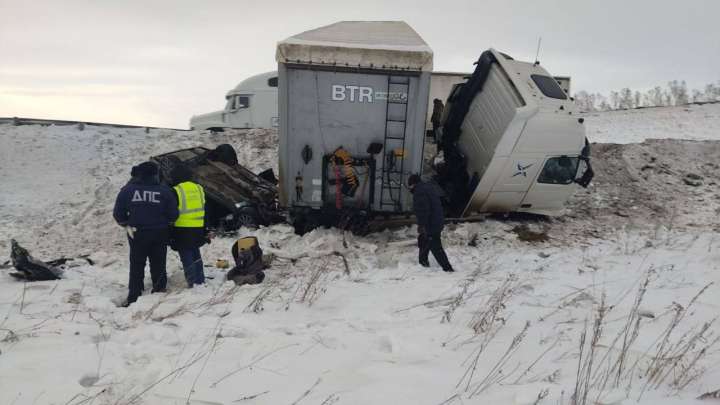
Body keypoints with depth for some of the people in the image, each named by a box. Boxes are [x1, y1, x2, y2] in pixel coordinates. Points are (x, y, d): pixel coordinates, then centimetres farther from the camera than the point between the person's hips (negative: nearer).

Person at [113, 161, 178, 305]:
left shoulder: (128, 189, -4)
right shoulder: (164, 190, -7)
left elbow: (118, 213, -2)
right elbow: (173, 214, -6)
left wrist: (127, 224, 11)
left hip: (137, 234, 1)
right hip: (160, 234, 0)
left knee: (136, 267, 12)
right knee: (158, 266, 13)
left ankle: (134, 298, 15)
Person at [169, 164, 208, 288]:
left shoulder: (176, 191, -9)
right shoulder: (199, 189, 8)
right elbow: (205, 211, 13)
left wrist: (171, 234, 0)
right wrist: (205, 232, 21)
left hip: (182, 230, -6)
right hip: (198, 230, 6)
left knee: (186, 258, 1)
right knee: (196, 255, 18)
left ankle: (193, 283, 1)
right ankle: (200, 281, 23)